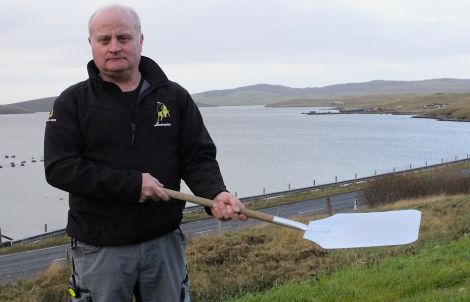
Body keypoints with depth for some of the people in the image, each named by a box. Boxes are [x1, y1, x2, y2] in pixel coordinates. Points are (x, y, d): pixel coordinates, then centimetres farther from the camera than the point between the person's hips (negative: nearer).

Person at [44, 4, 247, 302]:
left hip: (164, 241, 2)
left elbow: (198, 158, 1)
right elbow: (59, 167, -12)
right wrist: (132, 184, -19)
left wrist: (216, 193, -21)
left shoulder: (175, 97, 4)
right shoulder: (73, 102, -2)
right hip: (100, 248, -2)